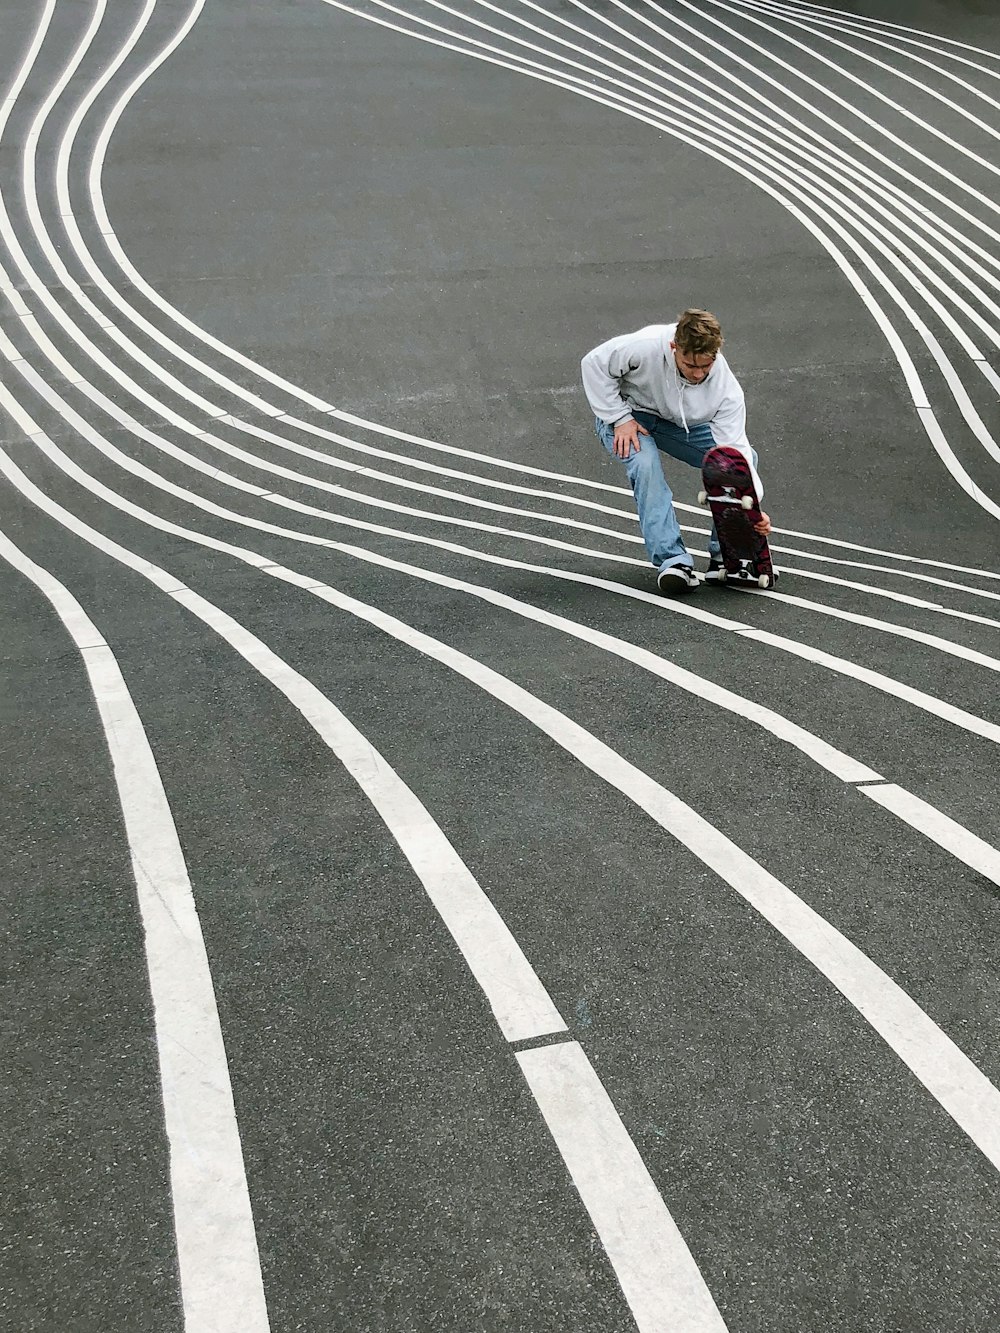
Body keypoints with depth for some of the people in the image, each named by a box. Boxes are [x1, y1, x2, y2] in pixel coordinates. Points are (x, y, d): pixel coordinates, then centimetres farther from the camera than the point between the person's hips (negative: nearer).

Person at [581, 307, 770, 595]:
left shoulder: (726, 388, -28)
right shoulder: (645, 346, -36)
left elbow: (734, 449, -29)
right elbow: (594, 363, -21)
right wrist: (619, 419, -23)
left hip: (679, 424, 3)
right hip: (628, 413, -3)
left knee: (747, 457, -14)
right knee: (646, 463, -35)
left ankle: (723, 557, -7)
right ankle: (672, 560, -30)